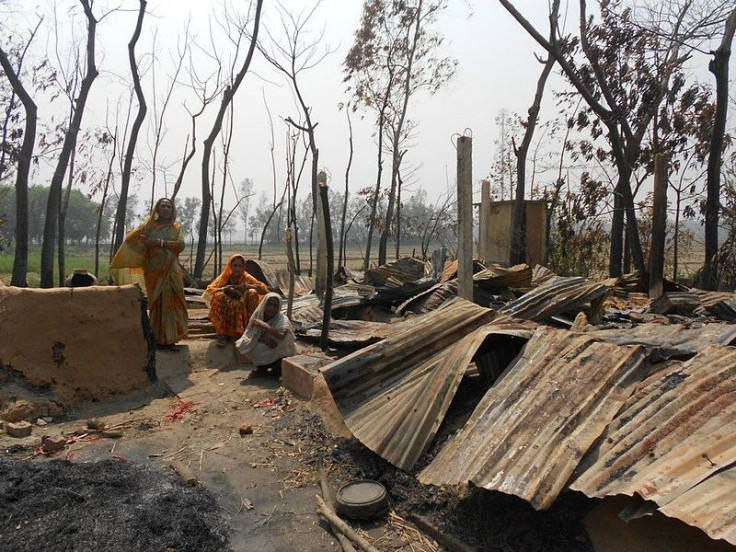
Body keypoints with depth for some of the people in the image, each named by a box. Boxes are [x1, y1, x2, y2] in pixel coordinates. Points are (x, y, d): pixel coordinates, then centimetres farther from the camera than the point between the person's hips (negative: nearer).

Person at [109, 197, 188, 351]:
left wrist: (160, 242, -16)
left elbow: (181, 245, -8)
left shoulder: (176, 228, 9)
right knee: (157, 302, -2)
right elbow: (131, 239, 5)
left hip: (171, 271, 2)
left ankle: (170, 339, 6)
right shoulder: (149, 226, 7)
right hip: (154, 271, -1)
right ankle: (158, 339, 2)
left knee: (172, 302, 0)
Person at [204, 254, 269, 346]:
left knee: (252, 293, -21)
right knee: (219, 296, -26)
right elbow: (209, 291, -13)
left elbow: (264, 289, -9)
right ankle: (222, 334, -21)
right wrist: (225, 289, -29)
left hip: (243, 314, 0)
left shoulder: (247, 278, 0)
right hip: (225, 315, 0)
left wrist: (248, 286, -22)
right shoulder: (224, 278, 0)